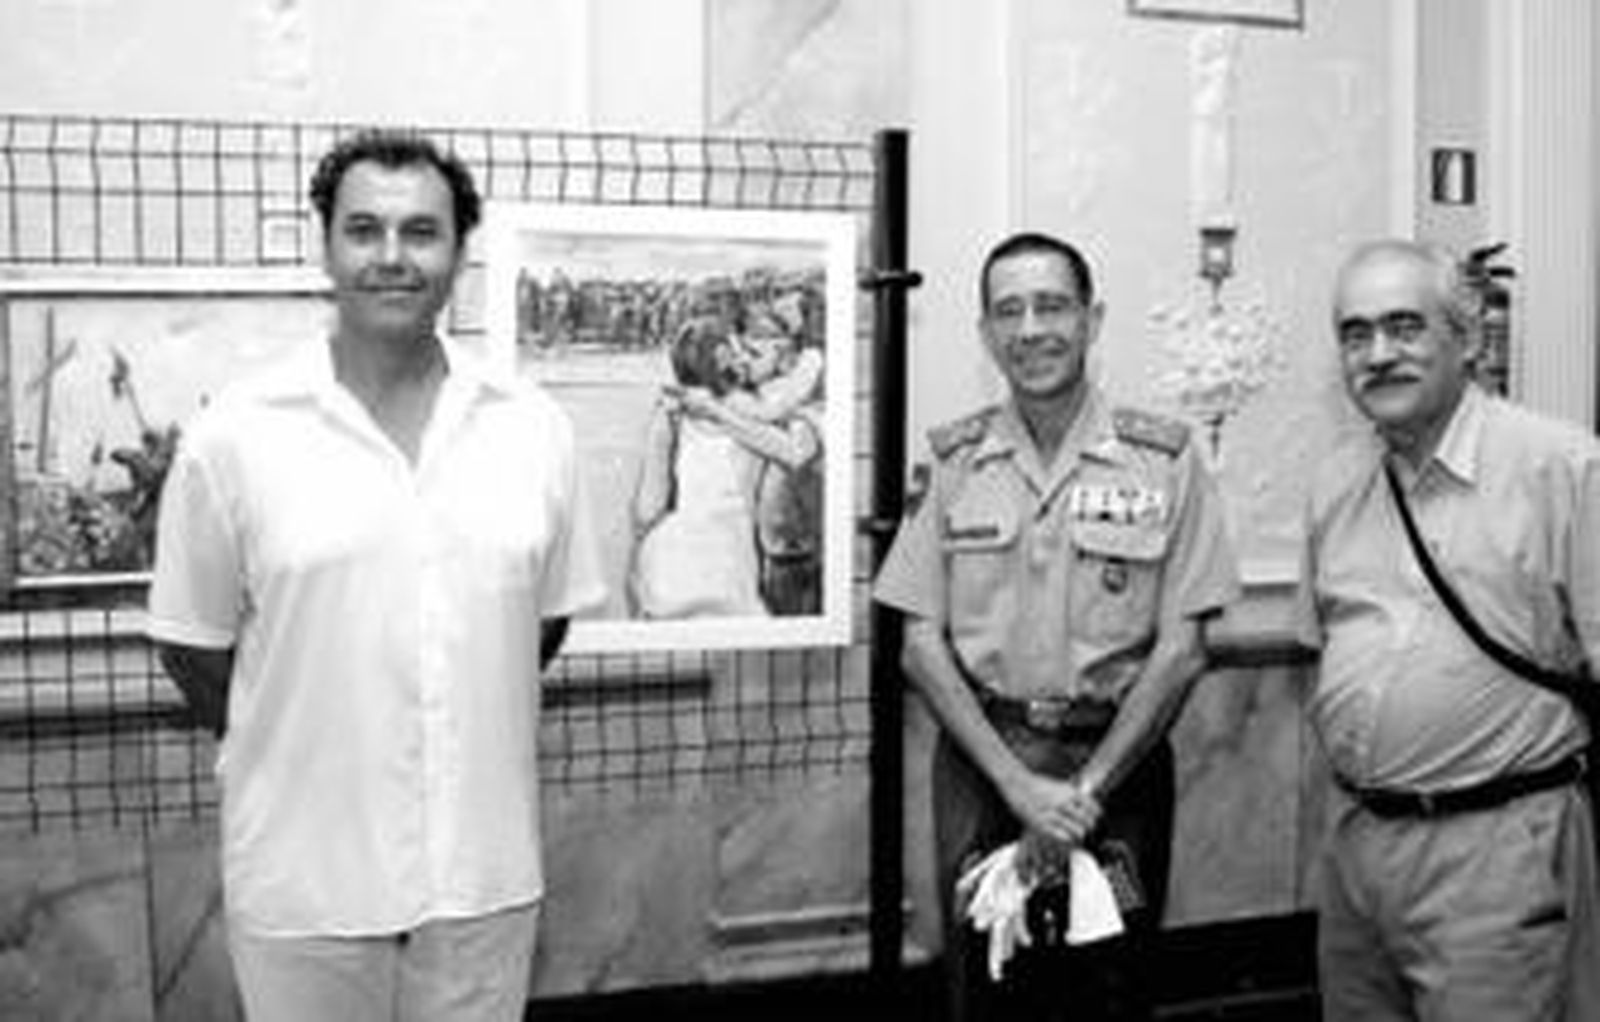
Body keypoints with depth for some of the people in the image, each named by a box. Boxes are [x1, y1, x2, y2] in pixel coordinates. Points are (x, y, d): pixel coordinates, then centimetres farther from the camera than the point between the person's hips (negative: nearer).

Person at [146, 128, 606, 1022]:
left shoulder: (534, 428, 0)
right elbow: (193, 645, 0)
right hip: (305, 882, -2)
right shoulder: (234, 438, -8)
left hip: (487, 871, 2)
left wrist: (467, 736, 8)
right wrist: (305, 753, 5)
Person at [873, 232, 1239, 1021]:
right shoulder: (953, 461, 3)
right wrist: (1018, 783, -11)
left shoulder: (1163, 459, -2)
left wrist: (1087, 790, -11)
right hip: (980, 765, 1)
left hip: (1117, 768, -1)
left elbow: (1180, 651, -4)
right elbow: (921, 644, -1)